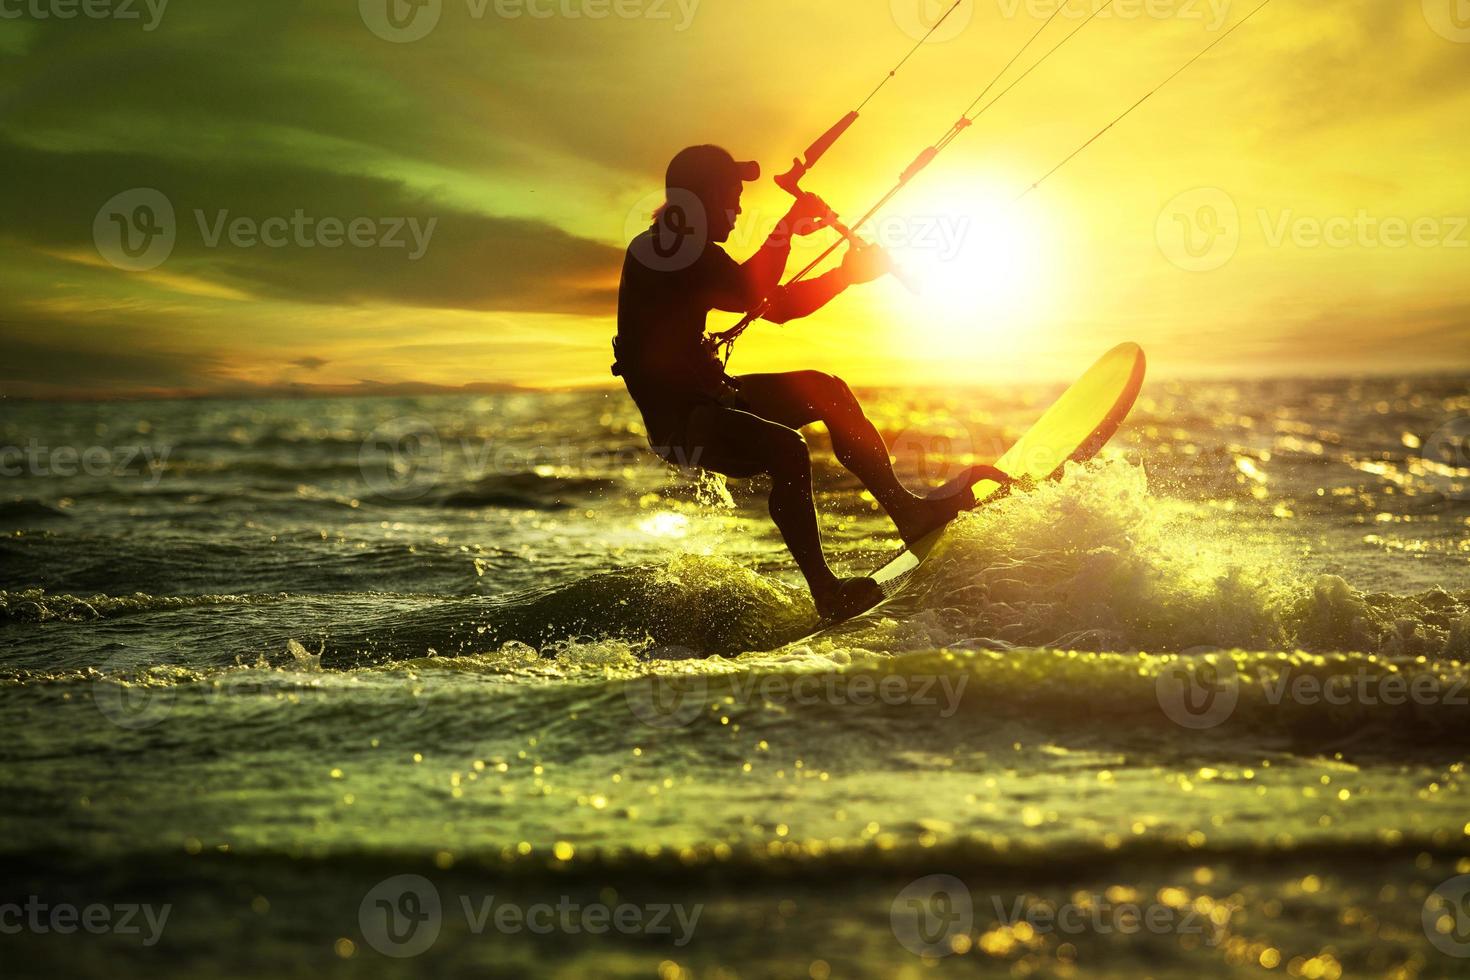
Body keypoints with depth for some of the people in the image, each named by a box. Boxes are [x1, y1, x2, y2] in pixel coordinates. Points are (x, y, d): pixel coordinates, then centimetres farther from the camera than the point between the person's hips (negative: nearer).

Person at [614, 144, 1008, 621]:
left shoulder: (697, 255, 14)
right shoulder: (653, 254, -17)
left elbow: (778, 305, 16)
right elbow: (752, 293, -28)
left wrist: (849, 273, 8)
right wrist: (789, 227, -18)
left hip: (712, 398, 10)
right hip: (681, 424, -10)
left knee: (824, 390, 2)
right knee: (786, 450, -30)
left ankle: (907, 510, 3)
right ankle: (827, 594, -27)